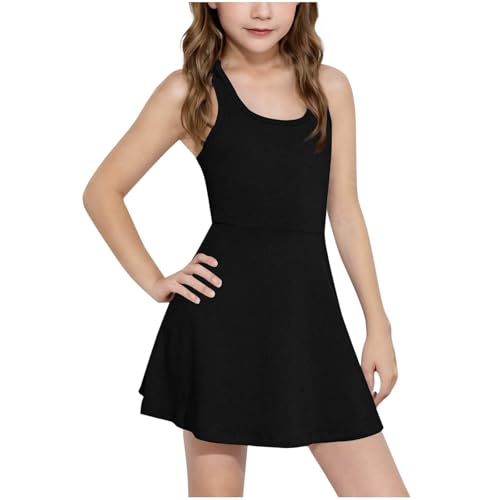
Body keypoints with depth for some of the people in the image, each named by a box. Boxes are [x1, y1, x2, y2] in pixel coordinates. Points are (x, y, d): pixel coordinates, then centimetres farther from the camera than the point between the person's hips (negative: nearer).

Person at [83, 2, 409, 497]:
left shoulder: (330, 87, 9)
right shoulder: (191, 91, 0)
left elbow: (345, 212, 11)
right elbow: (102, 191, 5)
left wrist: (378, 325, 9)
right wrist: (155, 282, -1)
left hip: (312, 312, 3)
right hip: (222, 315, -3)